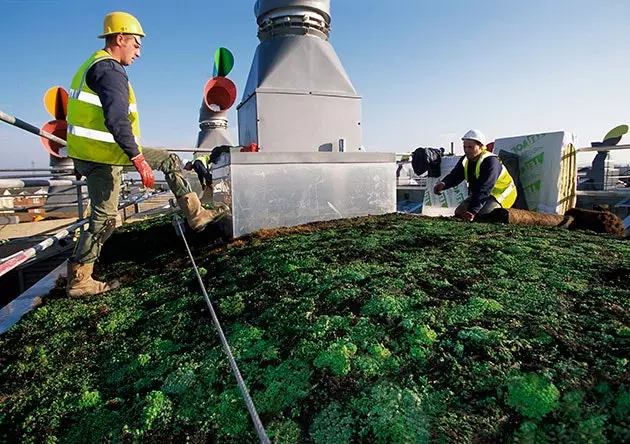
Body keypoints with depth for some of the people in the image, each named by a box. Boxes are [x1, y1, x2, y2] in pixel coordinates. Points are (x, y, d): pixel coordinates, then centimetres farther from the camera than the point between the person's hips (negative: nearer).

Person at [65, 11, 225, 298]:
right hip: (104, 156, -10)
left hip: (94, 153, 10)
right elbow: (117, 120, -29)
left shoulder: (94, 66, 20)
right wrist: (138, 159, -29)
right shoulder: (110, 70, -14)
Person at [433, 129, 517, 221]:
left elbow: (484, 190, -37)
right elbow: (454, 176, -13)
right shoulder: (465, 160, -4)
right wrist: (443, 184, -38)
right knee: (459, 213, 0)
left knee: (482, 215, -31)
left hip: (500, 193, -8)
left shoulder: (490, 161, -30)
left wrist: (473, 211, -44)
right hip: (478, 194, 8)